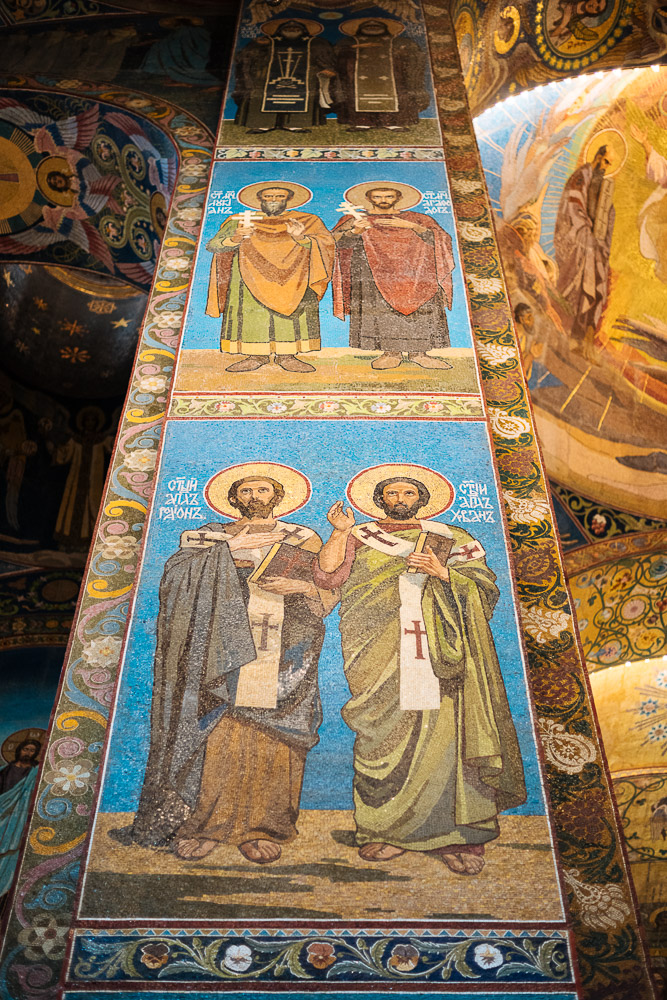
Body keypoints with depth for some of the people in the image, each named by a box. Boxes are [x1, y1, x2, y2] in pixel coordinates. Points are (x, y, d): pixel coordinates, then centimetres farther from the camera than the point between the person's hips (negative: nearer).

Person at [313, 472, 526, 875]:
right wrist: (341, 532, -7)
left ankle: (456, 837, 4)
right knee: (383, 736, -3)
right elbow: (327, 576, 4)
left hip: (440, 653, 0)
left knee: (446, 733, -6)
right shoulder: (359, 537, 17)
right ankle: (387, 830, 10)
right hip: (381, 657, 1)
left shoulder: (452, 539, 17)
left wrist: (442, 573, -8)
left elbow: (484, 586, 7)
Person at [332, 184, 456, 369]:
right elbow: (340, 241, 4)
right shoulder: (355, 219, 19)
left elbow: (440, 239, 5)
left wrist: (411, 226, -7)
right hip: (374, 271, 0)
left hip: (415, 270, 1)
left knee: (423, 306, -16)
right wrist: (357, 231, -16)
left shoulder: (418, 219, 19)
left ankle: (418, 352, -14)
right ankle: (390, 353, -16)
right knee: (380, 308, -19)